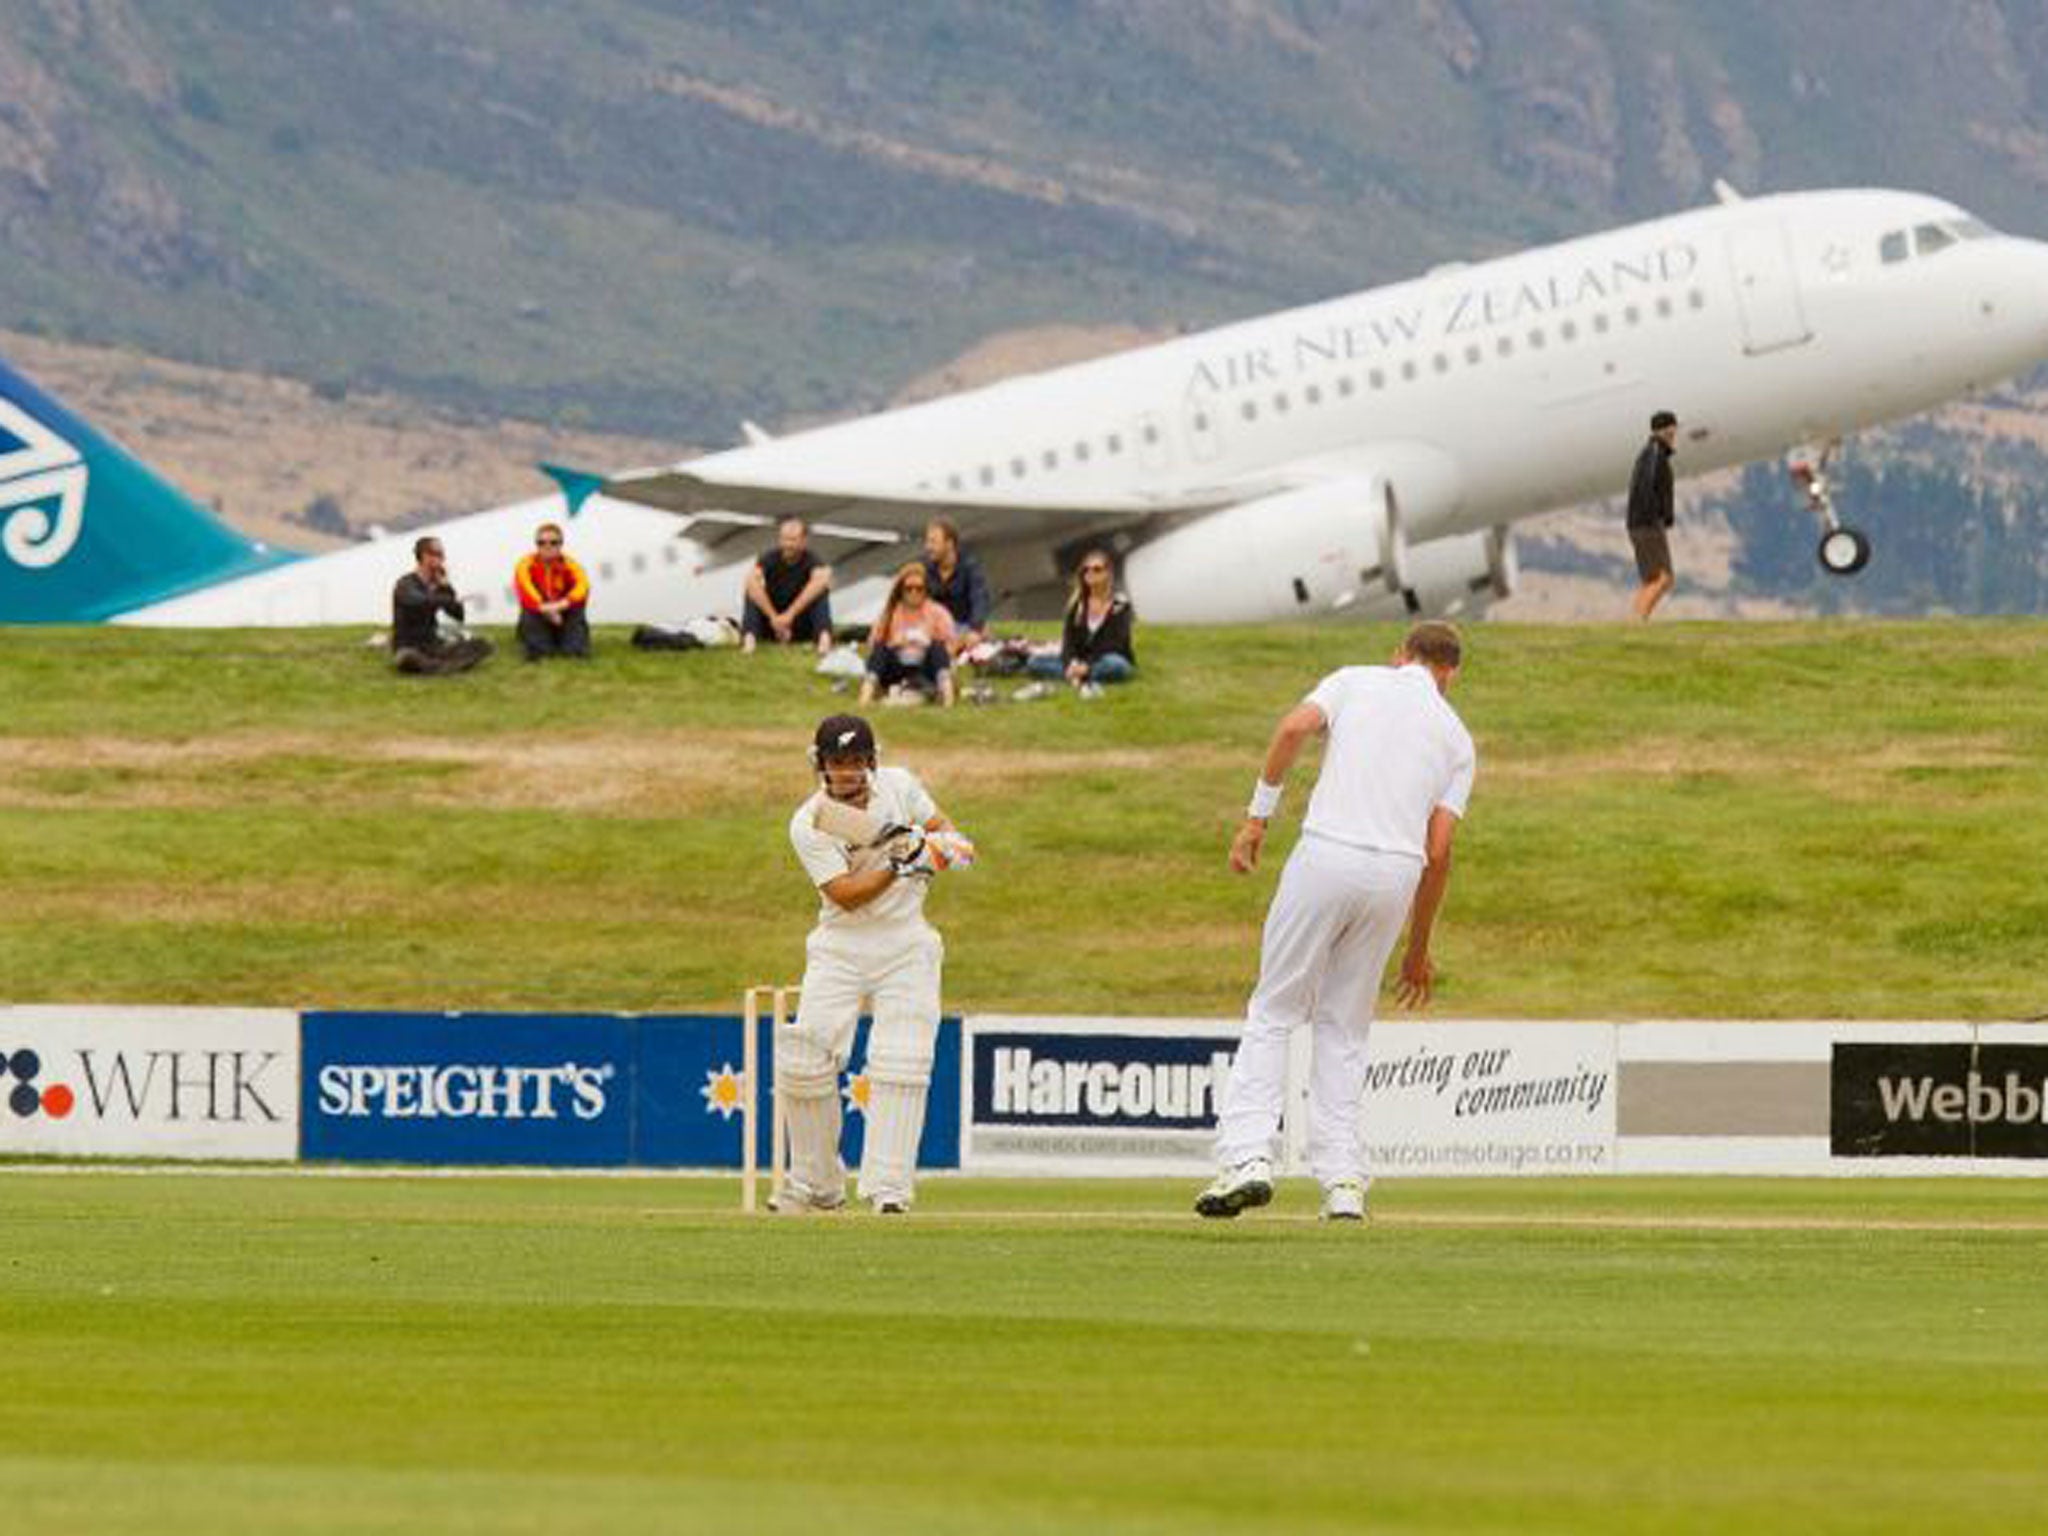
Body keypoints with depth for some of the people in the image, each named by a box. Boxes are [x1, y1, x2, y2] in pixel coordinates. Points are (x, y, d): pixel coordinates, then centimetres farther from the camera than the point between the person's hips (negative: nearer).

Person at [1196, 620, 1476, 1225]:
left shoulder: (1356, 680, 14)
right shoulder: (1456, 738, 17)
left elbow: (1295, 727, -7)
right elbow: (1439, 851, 10)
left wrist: (1257, 817, -3)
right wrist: (1419, 948, 17)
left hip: (1327, 854, -2)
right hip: (1398, 874, 2)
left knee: (1275, 1011, 4)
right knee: (1344, 1026, 13)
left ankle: (1248, 1155, -12)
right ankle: (1343, 1180, 5)